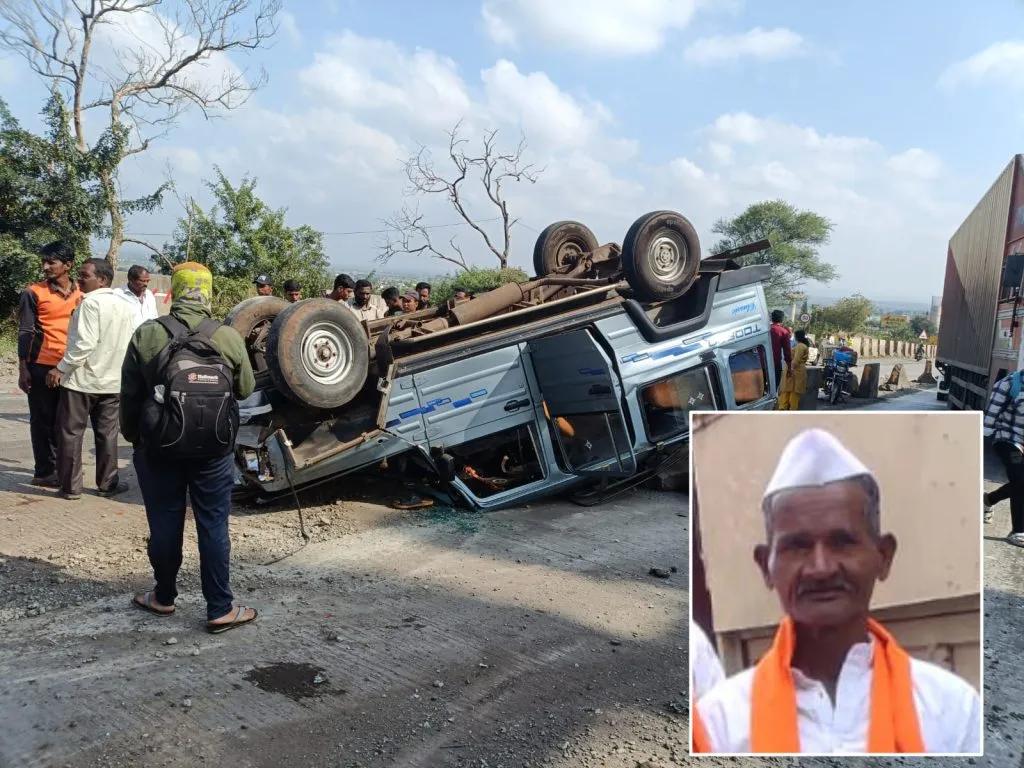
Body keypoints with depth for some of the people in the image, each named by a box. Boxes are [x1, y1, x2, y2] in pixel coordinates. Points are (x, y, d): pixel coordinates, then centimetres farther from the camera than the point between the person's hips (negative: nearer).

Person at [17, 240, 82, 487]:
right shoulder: (34, 293, -3)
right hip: (42, 367, -4)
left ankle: (60, 467, 19)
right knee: (43, 420, 3)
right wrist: (23, 369, -8)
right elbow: (25, 332, -3)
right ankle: (45, 471, 11)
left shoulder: (81, 294, 8)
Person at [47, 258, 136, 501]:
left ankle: (70, 487, 8)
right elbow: (132, 344, 10)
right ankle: (107, 483, 16)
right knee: (107, 433, 12)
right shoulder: (126, 306, 7)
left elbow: (85, 343, -23)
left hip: (81, 378, -6)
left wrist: (61, 368, -17)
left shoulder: (91, 303, -16)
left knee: (70, 432, 4)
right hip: (112, 380, 7)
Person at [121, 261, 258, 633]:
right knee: (213, 527, 5)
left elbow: (129, 394, 0)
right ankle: (220, 609, 10)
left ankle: (164, 597, 29)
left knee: (165, 524, 13)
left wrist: (132, 435, 15)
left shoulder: (146, 335, -7)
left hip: (158, 445, 1)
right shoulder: (228, 337, -9)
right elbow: (246, 390, 4)